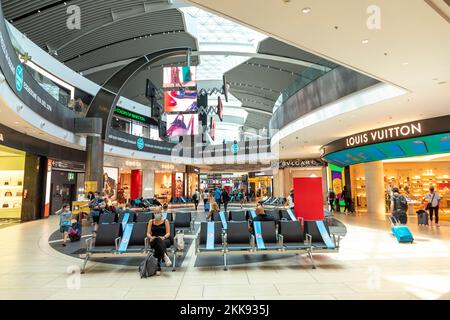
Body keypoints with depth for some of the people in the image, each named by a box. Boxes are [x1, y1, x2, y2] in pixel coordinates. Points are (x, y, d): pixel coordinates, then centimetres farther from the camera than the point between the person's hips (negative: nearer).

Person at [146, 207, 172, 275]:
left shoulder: (165, 221, 12)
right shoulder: (151, 221, 18)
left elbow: (168, 233, 3)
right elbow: (148, 233, 10)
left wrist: (164, 237, -19)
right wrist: (151, 237, -13)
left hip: (165, 240, 0)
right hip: (154, 241, 0)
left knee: (158, 246, -39)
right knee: (158, 241, -40)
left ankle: (158, 267, -47)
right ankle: (165, 256, -59)